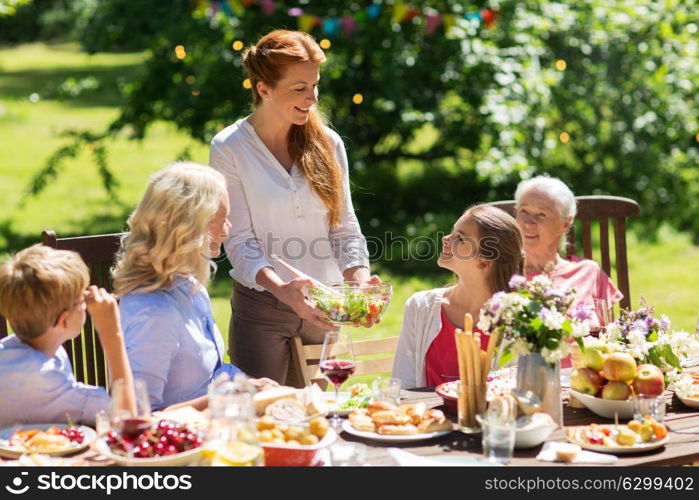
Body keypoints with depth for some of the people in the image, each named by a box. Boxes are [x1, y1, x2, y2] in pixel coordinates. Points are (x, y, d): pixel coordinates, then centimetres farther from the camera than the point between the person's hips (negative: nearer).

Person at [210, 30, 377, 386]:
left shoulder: (328, 143, 4)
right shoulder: (229, 149, -7)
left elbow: (345, 227, 5)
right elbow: (239, 242, -11)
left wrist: (359, 277, -14)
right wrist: (281, 289, -28)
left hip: (322, 308, 4)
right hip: (261, 306, -3)